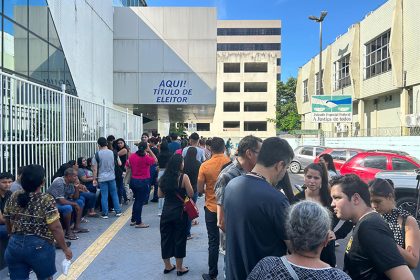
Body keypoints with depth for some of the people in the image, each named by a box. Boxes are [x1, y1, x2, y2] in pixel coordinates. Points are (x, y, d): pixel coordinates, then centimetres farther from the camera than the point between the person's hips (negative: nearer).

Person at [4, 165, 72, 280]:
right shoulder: (47, 200, -18)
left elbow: (8, 223, 12)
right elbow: (56, 228, -18)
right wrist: (65, 248, -8)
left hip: (14, 246, 4)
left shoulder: (13, 197, -1)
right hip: (39, 247, -4)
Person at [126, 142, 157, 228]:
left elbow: (127, 166, 10)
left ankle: (133, 220, 29)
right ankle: (138, 222, 10)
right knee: (140, 201, 2)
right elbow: (155, 160, -2)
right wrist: (150, 151, -3)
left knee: (137, 200, 21)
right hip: (143, 182, -6)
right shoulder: (146, 158, -18)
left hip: (133, 181, 6)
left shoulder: (132, 156, 0)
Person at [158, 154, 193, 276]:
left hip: (166, 211, 4)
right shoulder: (183, 177, -14)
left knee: (166, 237, 15)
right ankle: (179, 268, 20)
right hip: (180, 212, -4)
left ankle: (167, 266, 29)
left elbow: (160, 194, 8)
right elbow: (191, 194, -11)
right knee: (179, 238, 8)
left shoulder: (164, 177, 1)